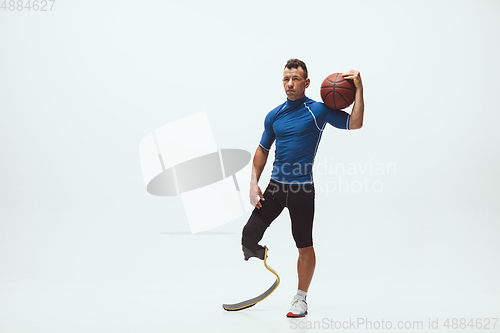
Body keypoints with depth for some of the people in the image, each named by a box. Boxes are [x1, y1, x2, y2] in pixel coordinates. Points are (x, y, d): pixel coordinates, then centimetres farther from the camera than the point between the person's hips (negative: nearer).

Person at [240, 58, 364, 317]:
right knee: (248, 237, -3)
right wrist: (254, 183, 8)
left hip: (302, 189, -4)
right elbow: (262, 150, 16)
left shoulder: (318, 110, -4)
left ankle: (301, 298, 21)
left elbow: (354, 123, -13)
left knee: (304, 247, 4)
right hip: (275, 186, 4)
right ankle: (260, 254, 30)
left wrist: (359, 89, -20)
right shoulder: (274, 116, 9)